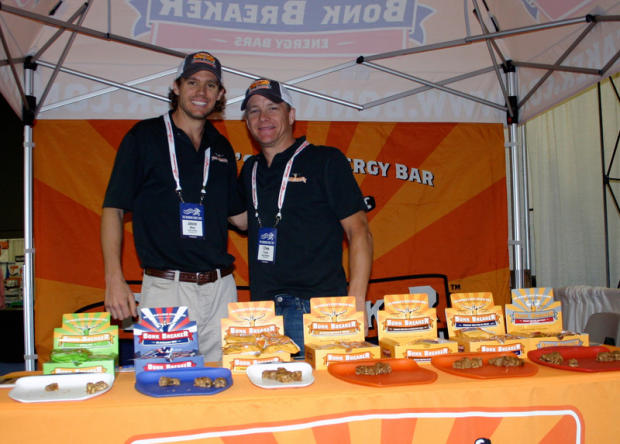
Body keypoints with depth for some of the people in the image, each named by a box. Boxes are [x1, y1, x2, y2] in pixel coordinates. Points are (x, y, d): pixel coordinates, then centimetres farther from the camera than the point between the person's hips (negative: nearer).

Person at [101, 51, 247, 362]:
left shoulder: (221, 147, 13)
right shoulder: (144, 137, 1)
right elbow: (114, 208, -2)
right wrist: (114, 278, -11)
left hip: (220, 289, 4)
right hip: (166, 289, -4)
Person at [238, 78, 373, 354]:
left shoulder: (325, 161, 0)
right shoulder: (250, 170, 15)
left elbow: (359, 232, -4)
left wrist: (356, 304, -14)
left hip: (318, 309, -4)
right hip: (262, 311, 5)